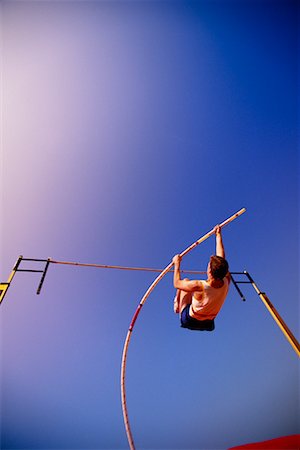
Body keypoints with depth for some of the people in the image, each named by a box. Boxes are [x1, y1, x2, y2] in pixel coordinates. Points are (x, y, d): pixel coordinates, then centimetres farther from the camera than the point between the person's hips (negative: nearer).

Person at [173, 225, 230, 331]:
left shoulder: (199, 286, -38)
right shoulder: (226, 282, -24)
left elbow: (177, 284, -19)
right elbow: (221, 257, -10)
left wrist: (177, 264, -7)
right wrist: (218, 235, 2)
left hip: (188, 321, -4)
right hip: (208, 324, 4)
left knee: (185, 281, 8)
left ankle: (177, 305, 32)